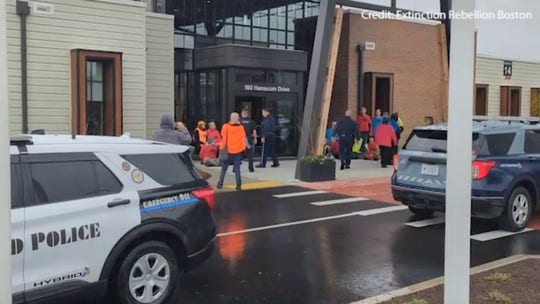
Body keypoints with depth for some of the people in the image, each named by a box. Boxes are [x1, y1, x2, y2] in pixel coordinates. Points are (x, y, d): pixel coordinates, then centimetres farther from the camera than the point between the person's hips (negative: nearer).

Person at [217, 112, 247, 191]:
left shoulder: (226, 126, -6)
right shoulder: (241, 127, -2)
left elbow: (224, 138, -6)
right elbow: (243, 138, 2)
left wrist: (221, 148, 2)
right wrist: (243, 148, 12)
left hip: (228, 151, -1)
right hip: (238, 151, 1)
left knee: (224, 168, 10)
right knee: (237, 168, 5)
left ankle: (220, 183, 10)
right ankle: (239, 185, 1)